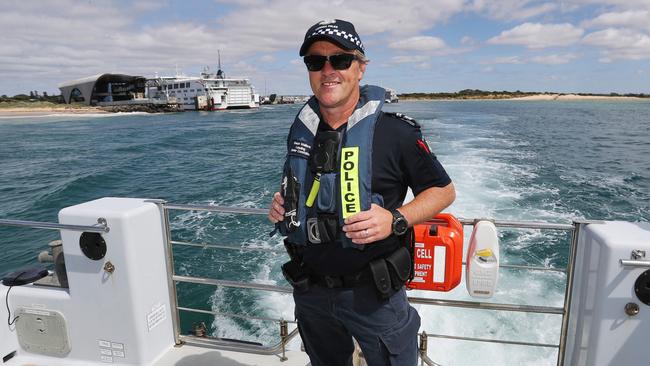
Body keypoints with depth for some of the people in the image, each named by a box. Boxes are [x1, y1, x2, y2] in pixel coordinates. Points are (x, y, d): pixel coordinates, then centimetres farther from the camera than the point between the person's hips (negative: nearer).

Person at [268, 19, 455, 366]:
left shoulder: (395, 132, -16)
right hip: (310, 290, 5)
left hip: (373, 295, -4)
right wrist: (282, 201, -5)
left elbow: (444, 190, -6)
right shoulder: (300, 130, -1)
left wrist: (397, 219, -23)